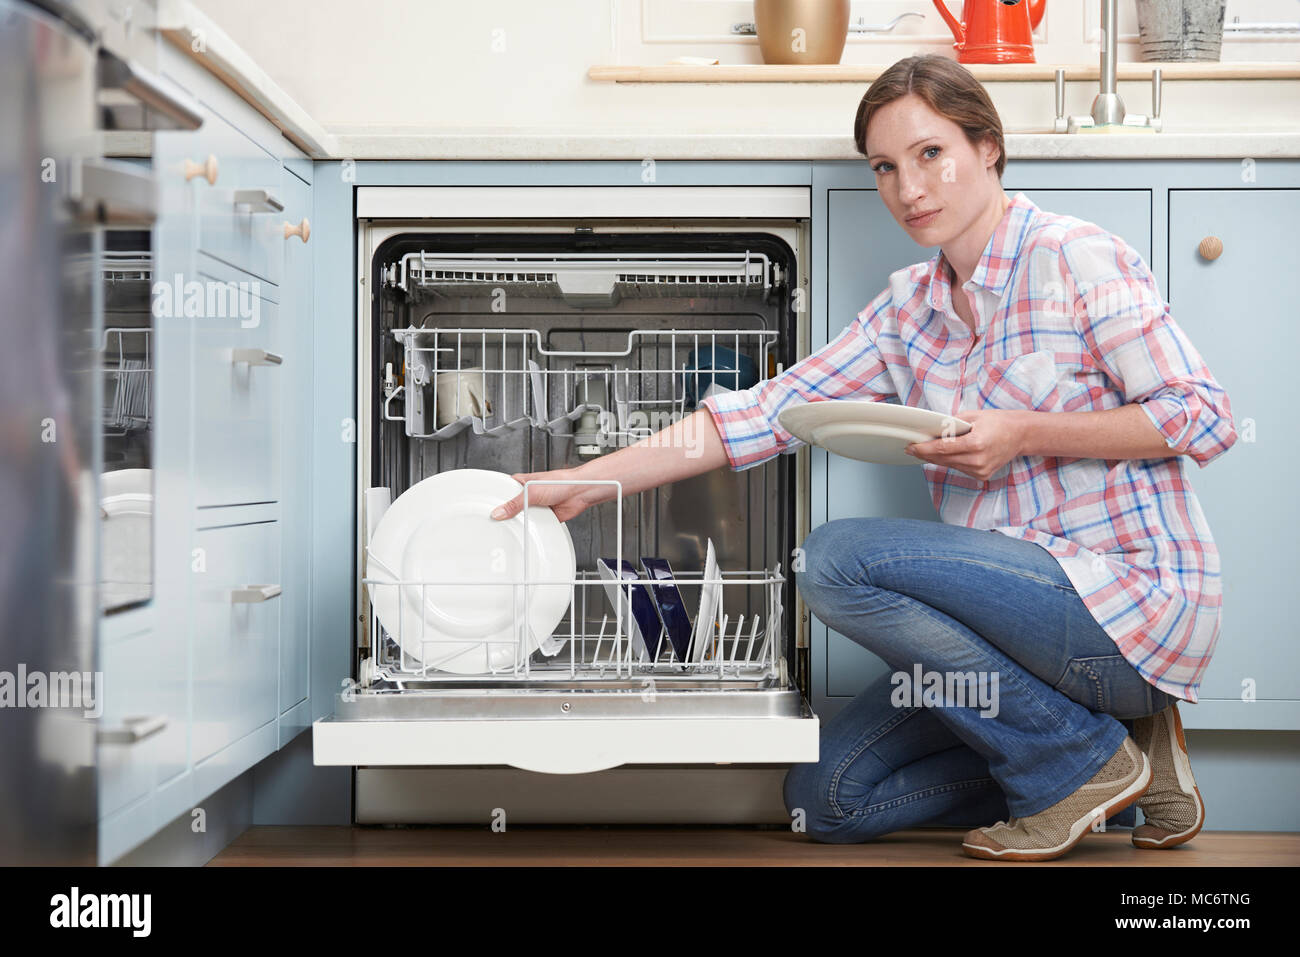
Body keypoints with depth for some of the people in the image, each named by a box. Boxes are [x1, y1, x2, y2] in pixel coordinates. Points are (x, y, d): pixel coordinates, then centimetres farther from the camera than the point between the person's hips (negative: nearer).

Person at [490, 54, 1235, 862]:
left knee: (838, 558, -24)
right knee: (827, 800, 4)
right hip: (1024, 606, 8)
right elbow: (770, 412, 4)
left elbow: (1205, 418, -9)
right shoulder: (910, 308, 10)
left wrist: (1025, 435, -19)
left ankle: (1083, 760, -8)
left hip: (1135, 597, -7)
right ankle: (1113, 746, 10)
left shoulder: (1075, 257, -8)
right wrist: (583, 483, -3)